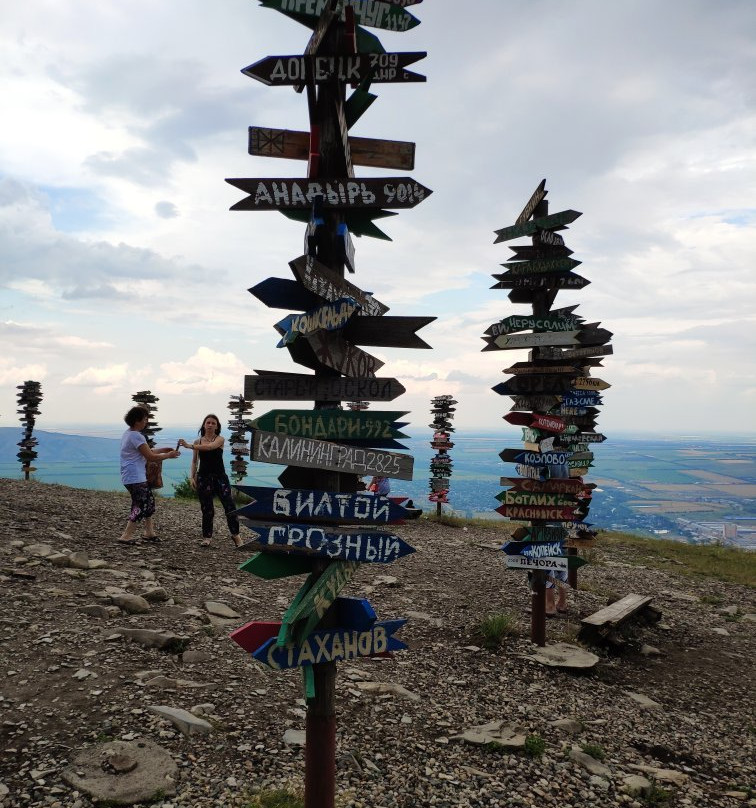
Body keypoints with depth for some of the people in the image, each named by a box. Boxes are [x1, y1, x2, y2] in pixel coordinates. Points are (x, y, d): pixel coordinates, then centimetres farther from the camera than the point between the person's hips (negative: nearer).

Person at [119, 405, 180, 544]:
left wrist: (163, 450, 13)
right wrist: (169, 455, -5)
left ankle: (149, 533, 25)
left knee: (149, 501, 17)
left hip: (139, 477, 11)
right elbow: (150, 456, -17)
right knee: (140, 506, -6)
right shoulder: (136, 436, -18)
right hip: (135, 478, -11)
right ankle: (126, 536, -3)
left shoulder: (129, 433, 15)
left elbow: (147, 451, 20)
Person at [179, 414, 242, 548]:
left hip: (220, 476, -2)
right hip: (203, 477, 2)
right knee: (206, 509, 5)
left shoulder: (220, 439, -1)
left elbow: (210, 446, -22)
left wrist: (189, 446, -27)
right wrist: (192, 477, 0)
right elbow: (194, 461, 11)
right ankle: (207, 537, 16)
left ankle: (235, 534, 2)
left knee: (229, 506, -9)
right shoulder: (198, 442, 8)